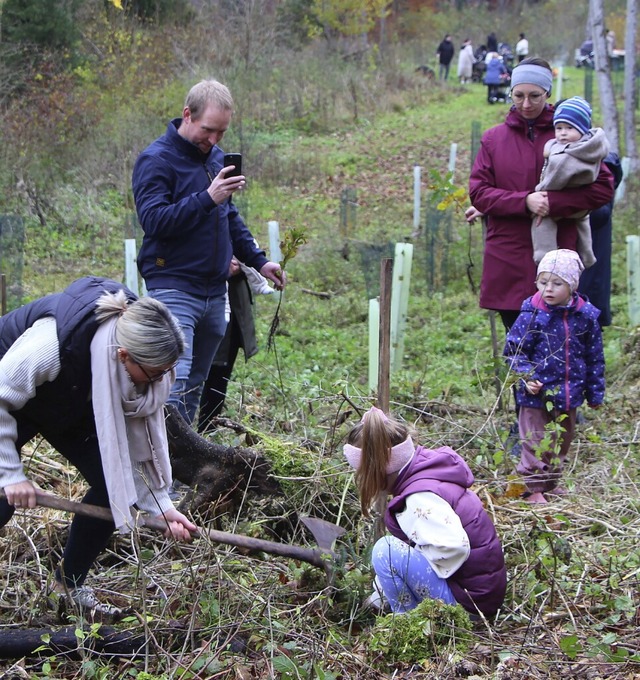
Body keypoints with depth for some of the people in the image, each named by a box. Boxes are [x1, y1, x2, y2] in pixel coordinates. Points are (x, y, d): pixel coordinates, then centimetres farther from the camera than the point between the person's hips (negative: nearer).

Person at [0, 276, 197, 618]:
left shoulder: (142, 349, -24)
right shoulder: (53, 340, -44)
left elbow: (139, 435, -14)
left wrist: (161, 505, -18)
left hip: (71, 408, 6)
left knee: (112, 484, -7)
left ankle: (69, 584, 10)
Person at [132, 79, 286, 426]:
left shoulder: (216, 157, 15)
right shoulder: (156, 159, -9)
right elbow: (153, 219, -22)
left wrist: (258, 260, 20)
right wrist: (207, 198, -27)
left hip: (215, 291, 8)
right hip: (173, 289, -8)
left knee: (196, 385, 12)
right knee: (175, 384, -18)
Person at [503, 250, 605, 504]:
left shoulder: (586, 316, -3)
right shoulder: (531, 315, -13)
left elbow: (595, 358, 6)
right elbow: (514, 349, -7)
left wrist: (595, 393, 9)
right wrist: (526, 376, -22)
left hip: (569, 395, 4)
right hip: (537, 394, -4)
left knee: (562, 442, 18)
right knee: (536, 443, 2)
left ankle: (551, 482, 35)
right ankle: (533, 488, 14)